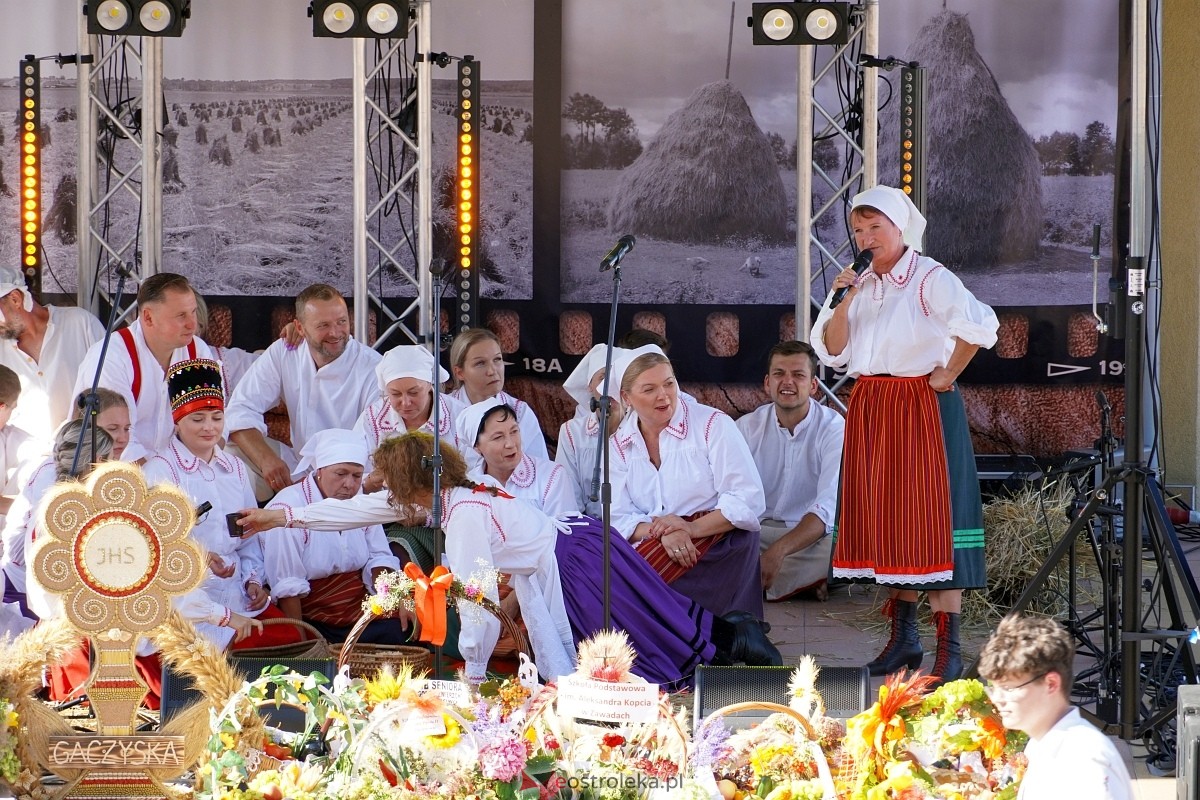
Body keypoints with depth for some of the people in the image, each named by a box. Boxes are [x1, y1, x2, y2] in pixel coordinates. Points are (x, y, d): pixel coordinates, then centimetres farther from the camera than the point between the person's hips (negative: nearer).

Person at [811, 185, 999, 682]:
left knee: (932, 519, -9)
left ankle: (948, 648, -9)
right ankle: (903, 636, 18)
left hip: (923, 407, -7)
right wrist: (843, 302, -6)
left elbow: (979, 325, -23)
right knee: (885, 519, 9)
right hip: (869, 410, 7)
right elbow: (832, 351, 8)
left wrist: (948, 374, -15)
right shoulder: (861, 285, 13)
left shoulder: (930, 279, -9)